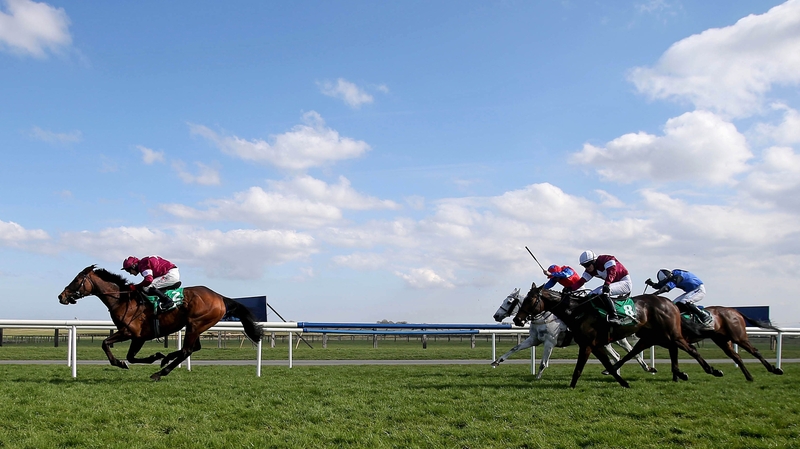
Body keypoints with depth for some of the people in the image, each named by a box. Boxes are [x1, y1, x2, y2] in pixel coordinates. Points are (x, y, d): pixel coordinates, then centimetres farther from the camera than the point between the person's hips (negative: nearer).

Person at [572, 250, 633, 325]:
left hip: (625, 282, -9)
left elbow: (612, 271, -36)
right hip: (614, 283, 9)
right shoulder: (590, 270, 3)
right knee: (592, 295, -1)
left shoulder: (606, 259, -20)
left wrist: (607, 284, -51)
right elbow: (581, 281, -4)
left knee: (603, 292, -31)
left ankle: (614, 317, -33)